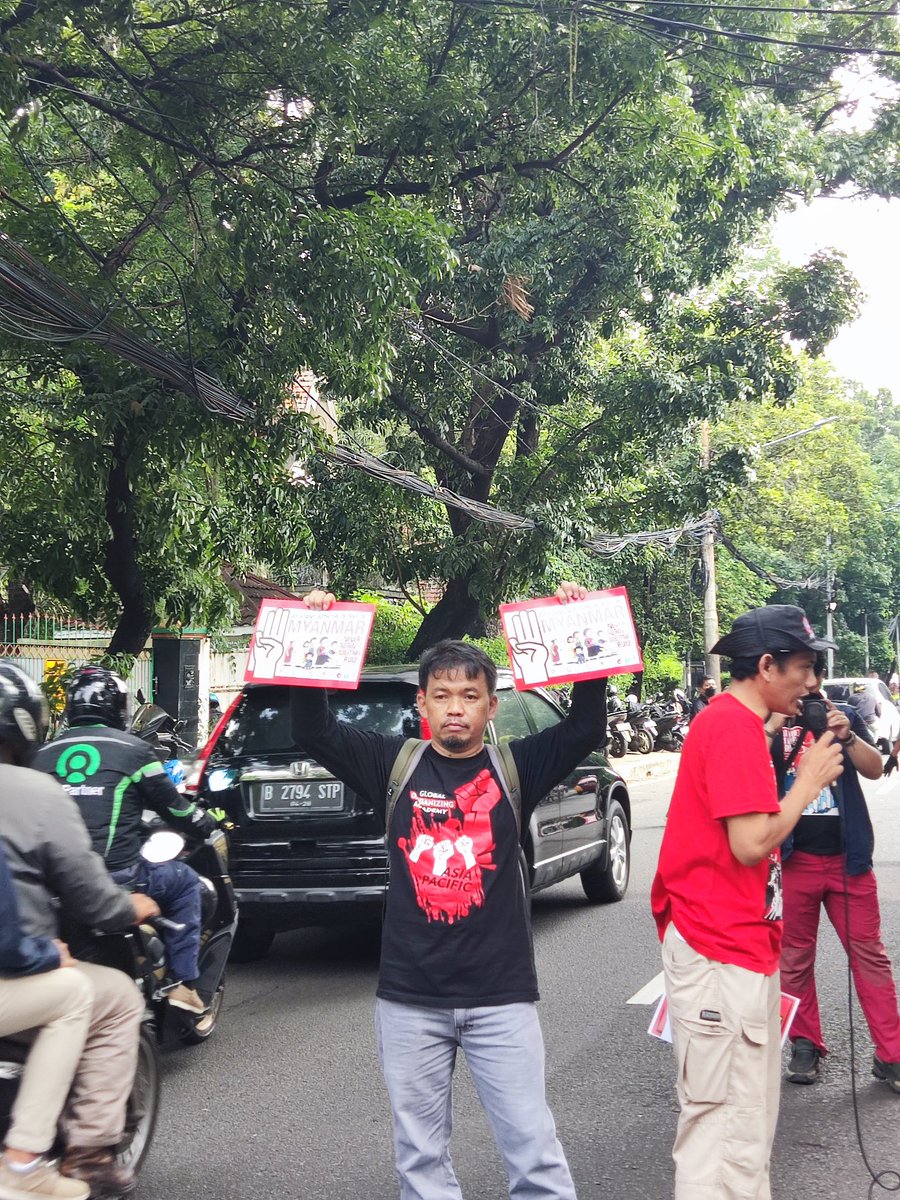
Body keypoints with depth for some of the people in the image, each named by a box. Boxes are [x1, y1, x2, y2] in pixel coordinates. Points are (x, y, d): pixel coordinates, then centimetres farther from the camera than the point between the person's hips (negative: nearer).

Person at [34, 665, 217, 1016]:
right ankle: (183, 984, 14)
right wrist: (208, 825, 27)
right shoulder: (132, 750, -1)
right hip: (118, 879, -4)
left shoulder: (44, 754, 9)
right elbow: (174, 807, 7)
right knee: (185, 881, 20)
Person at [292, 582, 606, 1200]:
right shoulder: (395, 765, 3)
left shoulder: (516, 767, 1)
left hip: (501, 996, -1)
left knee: (534, 1149, 2)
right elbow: (313, 729, 0)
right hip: (409, 998, 2)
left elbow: (589, 727, -9)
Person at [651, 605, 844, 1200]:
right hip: (722, 953, -11)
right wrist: (809, 781, -11)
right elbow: (751, 843, -20)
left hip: (743, 946, 11)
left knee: (750, 1117, 18)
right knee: (724, 1120, -4)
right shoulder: (736, 727, -17)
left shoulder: (730, 721, 15)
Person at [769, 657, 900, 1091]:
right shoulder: (769, 722, 3)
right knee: (795, 955, 7)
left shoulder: (845, 715, 8)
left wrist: (847, 737, -18)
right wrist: (773, 727, -24)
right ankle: (806, 1044, 21)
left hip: (847, 856, 1)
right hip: (794, 858, -1)